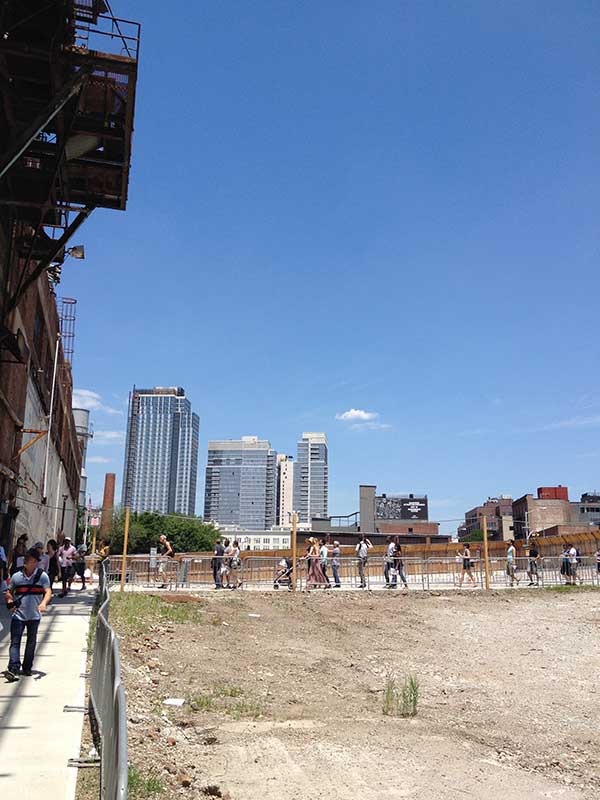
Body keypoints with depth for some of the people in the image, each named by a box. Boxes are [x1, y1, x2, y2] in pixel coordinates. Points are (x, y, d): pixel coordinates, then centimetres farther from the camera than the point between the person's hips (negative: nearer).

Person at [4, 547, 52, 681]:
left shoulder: (42, 576, -4)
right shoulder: (17, 576, 2)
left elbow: (48, 591, -12)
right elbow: (8, 591, 14)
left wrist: (43, 603, -30)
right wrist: (10, 601, -6)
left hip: (34, 616, 0)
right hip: (18, 614, 0)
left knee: (31, 643, 11)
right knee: (15, 642, -9)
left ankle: (27, 668, 24)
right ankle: (13, 669, -15)